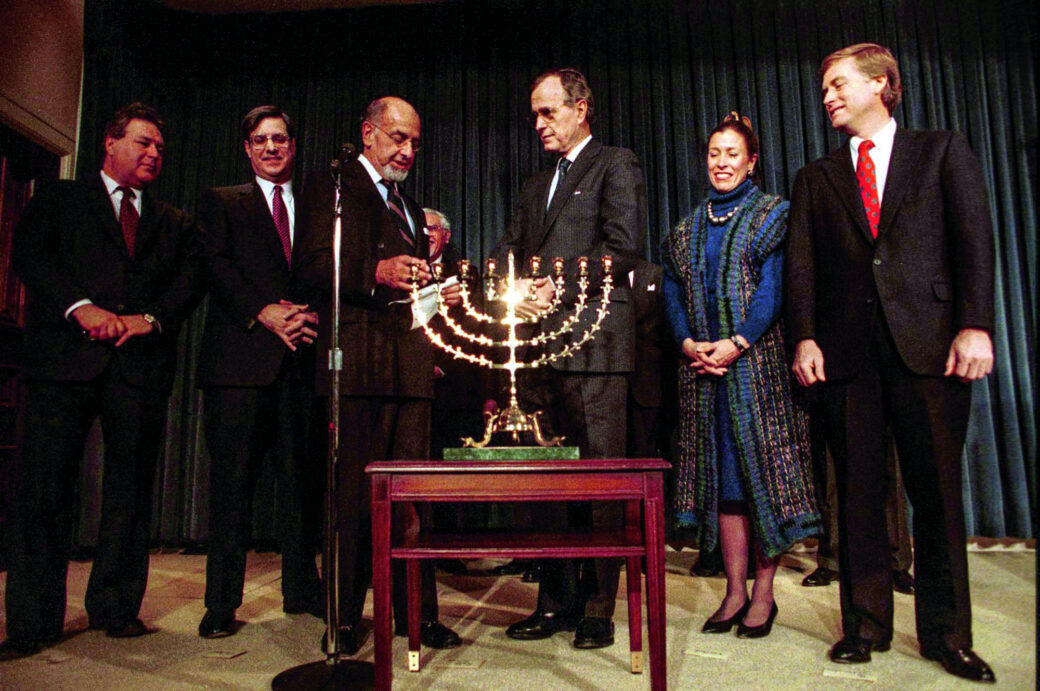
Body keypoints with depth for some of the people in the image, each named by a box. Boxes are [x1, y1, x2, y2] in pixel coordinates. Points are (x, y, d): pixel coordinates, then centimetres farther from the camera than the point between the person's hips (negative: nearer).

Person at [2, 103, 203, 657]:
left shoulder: (174, 224, 22)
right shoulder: (59, 199, 17)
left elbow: (190, 281, 8)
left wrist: (150, 318, -11)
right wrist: (82, 307, -14)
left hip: (141, 362, 2)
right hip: (64, 358, -1)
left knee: (130, 490, 3)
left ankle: (115, 608, 15)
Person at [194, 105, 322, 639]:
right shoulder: (222, 202, 16)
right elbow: (216, 265, 0)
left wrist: (307, 316, -8)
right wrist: (262, 312, -14)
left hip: (299, 356, 2)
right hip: (240, 355, -2)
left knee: (301, 476, 3)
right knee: (232, 478, -1)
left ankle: (302, 589, 16)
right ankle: (222, 602, 8)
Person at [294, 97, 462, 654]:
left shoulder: (410, 207, 28)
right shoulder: (330, 187, 5)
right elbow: (313, 268, -8)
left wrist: (438, 294, 10)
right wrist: (375, 273, -24)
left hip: (411, 364, 7)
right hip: (359, 361, -6)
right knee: (354, 490, -3)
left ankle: (417, 613, 16)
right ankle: (345, 619, 11)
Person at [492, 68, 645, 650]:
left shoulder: (615, 165, 5)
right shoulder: (537, 186, 27)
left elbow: (623, 247, -8)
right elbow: (510, 250, 19)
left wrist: (559, 288, -13)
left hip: (593, 340, -7)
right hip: (541, 345, 7)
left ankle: (598, 608, 9)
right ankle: (556, 600, 18)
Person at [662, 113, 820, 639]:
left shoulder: (772, 215, 6)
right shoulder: (687, 230, 17)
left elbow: (774, 286, -6)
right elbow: (672, 295, 10)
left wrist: (738, 343, -17)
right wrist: (688, 343, -7)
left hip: (758, 359, -3)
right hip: (703, 366, 4)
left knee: (763, 467, -2)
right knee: (721, 472, 4)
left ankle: (763, 592, 8)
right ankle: (735, 590, 12)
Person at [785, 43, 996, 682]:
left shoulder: (942, 151, 13)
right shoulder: (816, 178, 18)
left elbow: (974, 238, 3)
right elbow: (802, 265, 8)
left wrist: (975, 324, -9)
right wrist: (805, 337, -5)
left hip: (929, 341, -1)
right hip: (847, 347, 2)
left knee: (937, 488, 2)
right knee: (859, 492, 4)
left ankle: (945, 632, 16)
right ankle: (866, 624, 15)